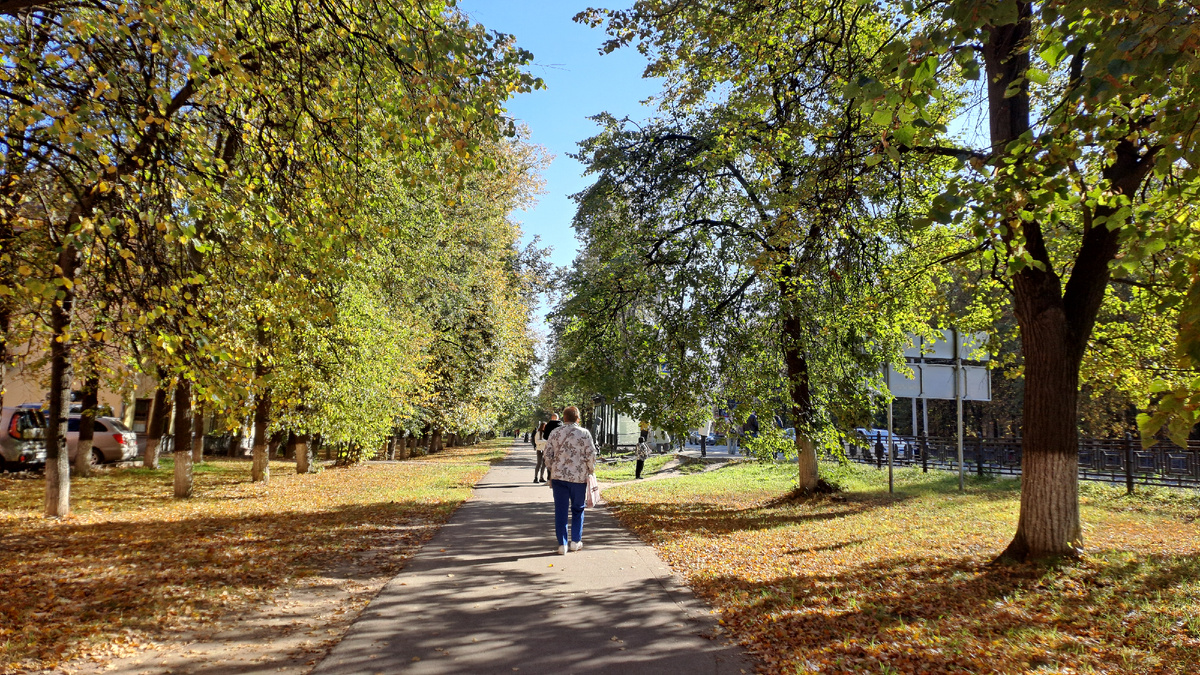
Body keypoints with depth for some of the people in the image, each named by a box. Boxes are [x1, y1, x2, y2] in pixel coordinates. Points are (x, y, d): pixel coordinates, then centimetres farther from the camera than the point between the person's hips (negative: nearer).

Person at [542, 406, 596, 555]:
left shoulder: (554, 433, 2)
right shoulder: (584, 433, -4)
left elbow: (548, 455, 4)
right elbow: (591, 455, -5)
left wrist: (551, 470, 18)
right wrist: (591, 471, 10)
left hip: (558, 476, 1)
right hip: (579, 477, -1)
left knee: (560, 510, 6)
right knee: (578, 509, 14)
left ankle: (562, 544, 5)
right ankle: (576, 541, 17)